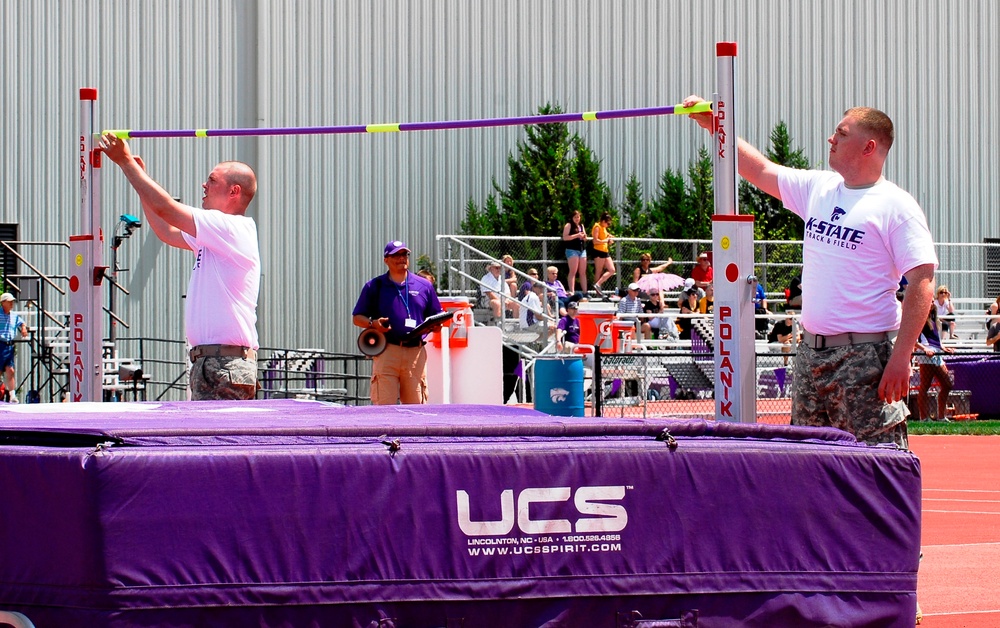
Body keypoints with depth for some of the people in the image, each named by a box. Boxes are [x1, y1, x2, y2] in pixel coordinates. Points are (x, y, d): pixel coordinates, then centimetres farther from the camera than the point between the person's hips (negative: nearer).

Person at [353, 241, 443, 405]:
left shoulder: (424, 286, 15)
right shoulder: (374, 286, 10)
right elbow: (357, 318, 11)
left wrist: (432, 326, -5)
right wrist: (373, 324, -10)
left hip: (416, 353, 2)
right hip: (386, 351, -2)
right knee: (384, 405, -9)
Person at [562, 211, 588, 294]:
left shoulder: (581, 226, 19)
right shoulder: (568, 225, -1)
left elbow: (585, 238, 27)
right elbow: (565, 237, -11)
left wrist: (584, 236, 3)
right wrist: (576, 235, -17)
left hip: (582, 250, 7)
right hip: (572, 249, -7)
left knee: (583, 272, 4)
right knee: (573, 271, -10)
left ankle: (585, 292, 5)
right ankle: (572, 291, -13)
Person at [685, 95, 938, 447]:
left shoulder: (896, 208, -8)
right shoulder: (817, 188, 13)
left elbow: (921, 284, -13)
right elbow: (761, 170, 24)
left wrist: (901, 357, -20)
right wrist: (711, 123, 19)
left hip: (865, 354, -8)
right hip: (812, 349, 8)